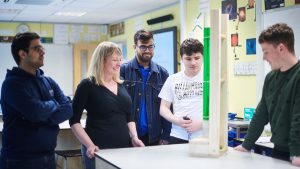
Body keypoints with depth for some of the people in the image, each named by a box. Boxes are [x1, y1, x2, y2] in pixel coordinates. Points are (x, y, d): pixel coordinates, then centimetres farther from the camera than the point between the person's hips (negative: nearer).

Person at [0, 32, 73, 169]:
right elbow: (37, 111, -24)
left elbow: (68, 109, -3)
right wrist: (53, 104, -5)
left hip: (48, 157, 6)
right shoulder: (12, 83, -12)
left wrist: (44, 120, -18)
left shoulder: (48, 82, 8)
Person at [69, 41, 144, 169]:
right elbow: (74, 120, -8)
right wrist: (89, 145, -17)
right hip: (100, 150, -5)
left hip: (124, 147, 6)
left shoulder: (121, 85, 10)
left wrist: (134, 137, 1)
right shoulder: (87, 85, -7)